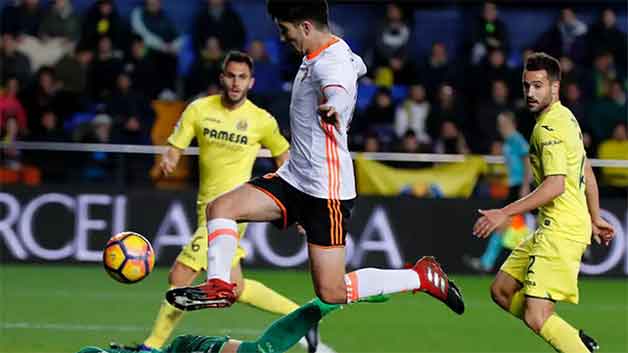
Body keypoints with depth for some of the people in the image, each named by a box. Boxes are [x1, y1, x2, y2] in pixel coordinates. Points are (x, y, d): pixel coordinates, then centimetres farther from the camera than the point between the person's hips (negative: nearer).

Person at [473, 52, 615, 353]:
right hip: (551, 228, 10)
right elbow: (587, 173, 24)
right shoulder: (566, 118, 15)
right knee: (502, 290, 16)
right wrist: (595, 219, 32)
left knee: (537, 319, -16)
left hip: (562, 232, -10)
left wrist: (506, 213, -24)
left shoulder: (549, 127, -16)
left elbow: (555, 185, -25)